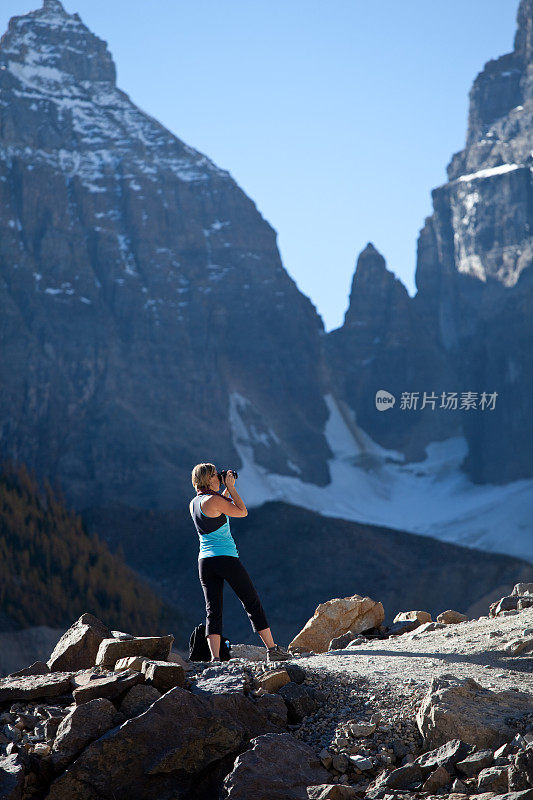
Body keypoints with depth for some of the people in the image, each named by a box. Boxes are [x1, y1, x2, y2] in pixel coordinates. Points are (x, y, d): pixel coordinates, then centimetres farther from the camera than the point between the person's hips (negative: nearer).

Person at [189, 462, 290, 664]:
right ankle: (272, 649, 8)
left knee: (213, 611, 3)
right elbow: (242, 511, -5)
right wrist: (230, 486, 0)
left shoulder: (193, 503, 11)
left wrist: (227, 489, 23)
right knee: (252, 602, 4)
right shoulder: (213, 500, -14)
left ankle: (215, 657, -8)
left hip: (205, 562, 7)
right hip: (226, 558, -7)